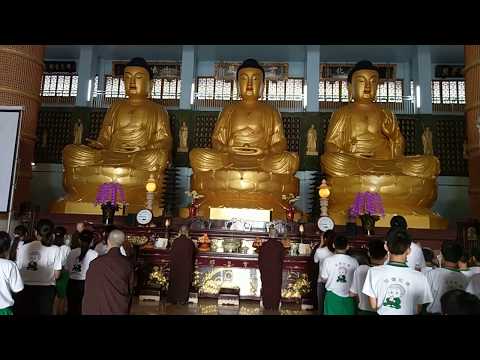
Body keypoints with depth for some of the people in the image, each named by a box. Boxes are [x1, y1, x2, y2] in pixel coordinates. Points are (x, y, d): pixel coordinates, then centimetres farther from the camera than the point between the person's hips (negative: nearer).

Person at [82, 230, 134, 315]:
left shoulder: (96, 263, -14)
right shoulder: (128, 264, -5)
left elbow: (90, 291, -8)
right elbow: (130, 288, 5)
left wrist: (87, 311, 5)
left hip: (100, 309, -2)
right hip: (121, 310, 3)